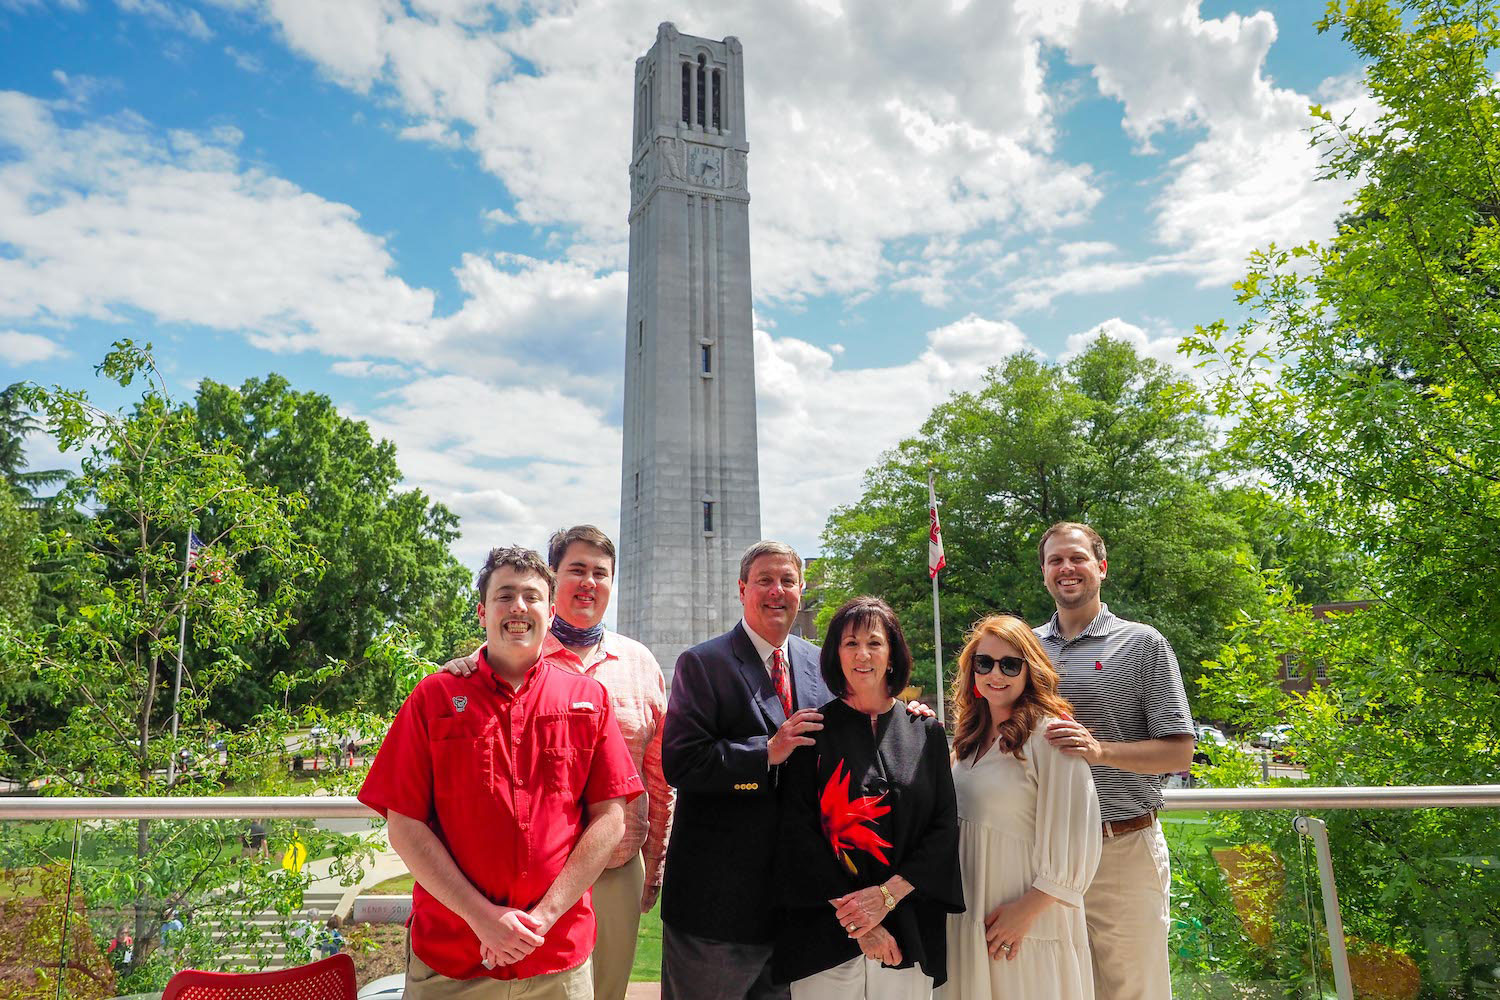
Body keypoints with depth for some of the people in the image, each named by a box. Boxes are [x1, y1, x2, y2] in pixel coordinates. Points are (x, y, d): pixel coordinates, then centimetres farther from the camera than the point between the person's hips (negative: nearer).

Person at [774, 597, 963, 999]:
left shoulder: (926, 733, 6)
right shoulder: (813, 732, -1)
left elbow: (944, 828, 1)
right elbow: (798, 831, -6)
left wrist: (886, 895, -12)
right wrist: (854, 919, -13)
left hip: (909, 936, 2)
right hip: (824, 933, -2)